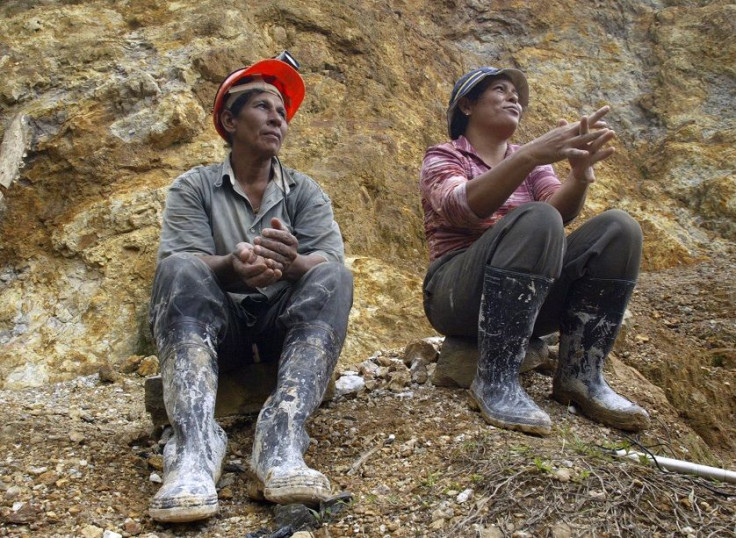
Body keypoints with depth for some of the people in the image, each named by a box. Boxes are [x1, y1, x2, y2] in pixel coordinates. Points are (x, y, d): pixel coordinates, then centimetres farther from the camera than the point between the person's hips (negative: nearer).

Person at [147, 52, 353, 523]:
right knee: (180, 270, -28)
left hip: (284, 324, 1)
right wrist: (232, 267, -33)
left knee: (334, 278, -26)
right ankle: (195, 444, -45)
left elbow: (331, 264, -6)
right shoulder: (194, 187, 8)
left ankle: (282, 441, -44)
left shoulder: (305, 192, 11)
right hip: (216, 327, -1)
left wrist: (292, 263, -32)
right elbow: (177, 263, -9)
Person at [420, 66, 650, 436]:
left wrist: (580, 173, -25)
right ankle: (495, 381, -30)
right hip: (460, 296, -5)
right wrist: (530, 155, -33)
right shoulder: (443, 157, 4)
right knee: (535, 220, -31)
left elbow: (561, 211, -4)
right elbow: (460, 208, -21)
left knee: (618, 228, -14)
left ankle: (580, 375, -15)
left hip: (533, 298, 5)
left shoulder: (530, 163, 18)